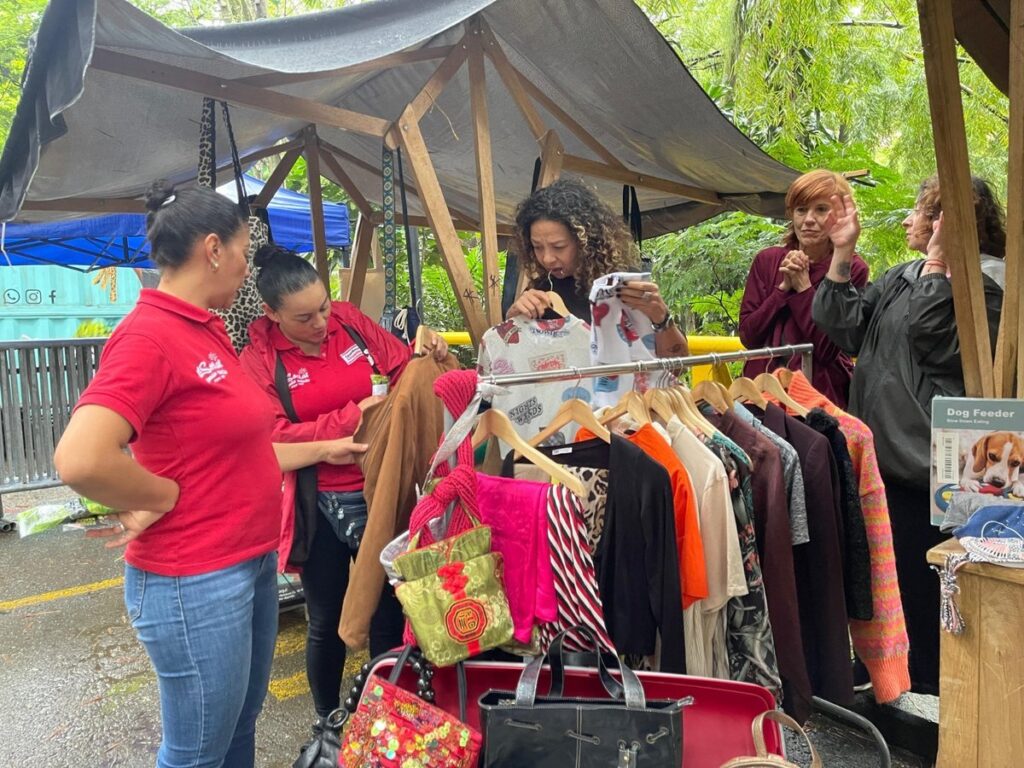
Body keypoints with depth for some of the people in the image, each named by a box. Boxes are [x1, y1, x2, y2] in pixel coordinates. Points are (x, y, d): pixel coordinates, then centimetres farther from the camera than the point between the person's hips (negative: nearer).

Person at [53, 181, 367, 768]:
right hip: (196, 583, -8)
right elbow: (80, 460, -32)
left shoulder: (209, 332, 7)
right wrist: (166, 497, -17)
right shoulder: (150, 335, -20)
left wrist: (322, 449, 18)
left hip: (253, 564, 9)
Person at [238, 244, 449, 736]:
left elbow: (401, 365, 10)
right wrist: (351, 418, -21)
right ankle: (327, 720, 40)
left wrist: (429, 356, -12)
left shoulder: (349, 320, -1)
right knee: (327, 623, 16)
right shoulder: (259, 362, -7)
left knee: (389, 614, 12)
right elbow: (275, 438, -15)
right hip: (320, 507, -2)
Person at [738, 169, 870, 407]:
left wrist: (803, 287, -13)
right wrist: (784, 287, -11)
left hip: (821, 395, -2)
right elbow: (747, 335, -3)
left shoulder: (852, 269, -6)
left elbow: (828, 348, -13)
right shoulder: (766, 261, 3)